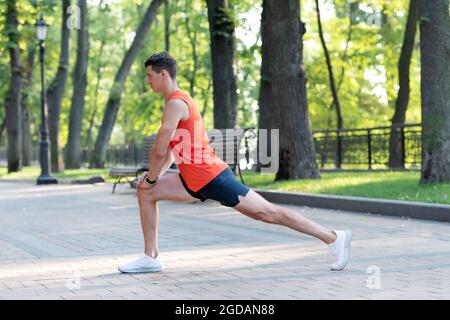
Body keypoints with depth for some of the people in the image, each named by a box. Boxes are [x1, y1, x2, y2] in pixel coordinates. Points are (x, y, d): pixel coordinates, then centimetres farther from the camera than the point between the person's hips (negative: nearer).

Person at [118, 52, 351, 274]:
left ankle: (334, 238, 0)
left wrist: (151, 178, -4)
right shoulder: (176, 102, 18)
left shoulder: (176, 103, -14)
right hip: (195, 180, 10)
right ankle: (150, 257, 10)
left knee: (268, 213, -6)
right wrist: (154, 175, 14)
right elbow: (171, 149, 25)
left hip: (210, 176, -10)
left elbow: (160, 149, -19)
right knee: (145, 193, 8)